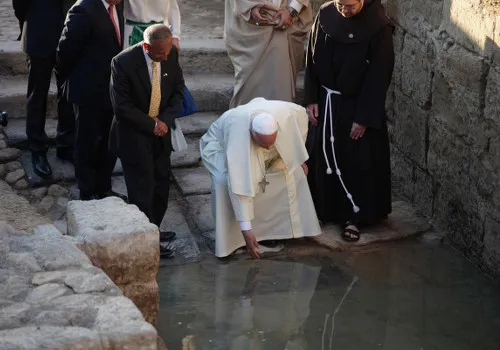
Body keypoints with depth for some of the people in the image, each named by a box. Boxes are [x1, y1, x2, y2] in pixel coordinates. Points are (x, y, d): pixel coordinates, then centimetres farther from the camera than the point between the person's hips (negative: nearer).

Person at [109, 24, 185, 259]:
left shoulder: (171, 54, -8)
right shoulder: (123, 63, -24)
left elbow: (178, 89, 4)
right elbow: (121, 107, -19)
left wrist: (166, 120, -10)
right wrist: (151, 125, -16)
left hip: (161, 131, 6)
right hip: (134, 135, -5)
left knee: (161, 185, 13)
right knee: (142, 189, -1)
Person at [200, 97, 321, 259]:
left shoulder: (285, 113, -36)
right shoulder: (239, 138, -46)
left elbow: (301, 115, -10)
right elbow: (239, 186, -44)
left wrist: (299, 158, -5)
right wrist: (246, 229, -44)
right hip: (221, 144, -5)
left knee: (293, 170, -8)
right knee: (224, 182, -33)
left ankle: (293, 226, 9)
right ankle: (229, 239, -16)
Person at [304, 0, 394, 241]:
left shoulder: (378, 26, -19)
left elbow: (379, 76, -16)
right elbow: (312, 58, 3)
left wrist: (364, 117, -15)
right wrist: (311, 99, 1)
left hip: (358, 105, -4)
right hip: (326, 101, 5)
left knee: (357, 162, 4)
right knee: (321, 157, 13)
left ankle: (353, 217, 17)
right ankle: (322, 209, 29)